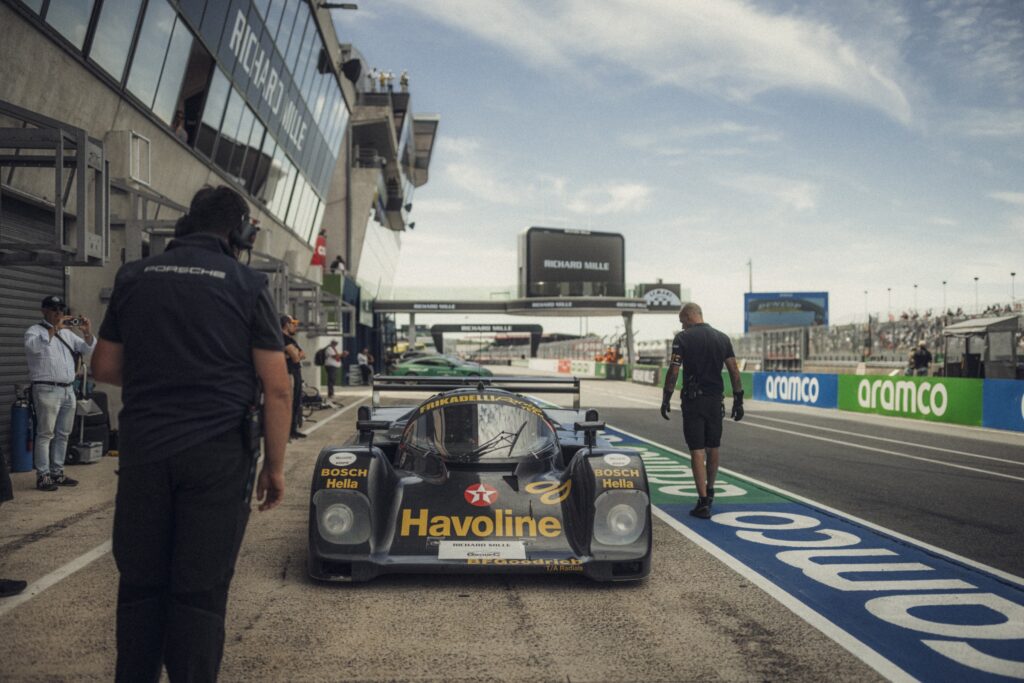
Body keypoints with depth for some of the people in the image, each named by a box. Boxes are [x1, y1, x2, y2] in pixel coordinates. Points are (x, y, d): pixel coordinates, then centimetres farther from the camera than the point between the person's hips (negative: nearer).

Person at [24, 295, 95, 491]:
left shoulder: (67, 333, 19)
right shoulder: (35, 331, -1)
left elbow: (86, 348, 15)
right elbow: (33, 346, -22)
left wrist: (87, 333, -5)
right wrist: (53, 329, -27)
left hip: (68, 390, 7)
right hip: (47, 390, -7)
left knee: (63, 434, 10)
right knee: (45, 434, -5)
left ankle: (57, 473, 17)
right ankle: (43, 476, -4)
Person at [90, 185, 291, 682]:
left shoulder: (133, 277, 7)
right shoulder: (247, 285, -2)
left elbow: (104, 368, 11)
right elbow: (276, 388, -5)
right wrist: (275, 467, 3)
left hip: (142, 450, 3)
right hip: (218, 455, -3)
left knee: (139, 584, 14)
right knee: (200, 592, 4)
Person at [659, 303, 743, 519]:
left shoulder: (683, 338, -6)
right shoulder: (722, 338, 7)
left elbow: (673, 371, -12)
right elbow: (734, 371, 4)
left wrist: (666, 399, -5)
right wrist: (738, 400, 8)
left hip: (693, 400, -4)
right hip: (715, 400, 4)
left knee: (697, 450, -2)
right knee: (713, 448, 18)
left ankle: (703, 502, -5)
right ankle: (709, 490, 35)